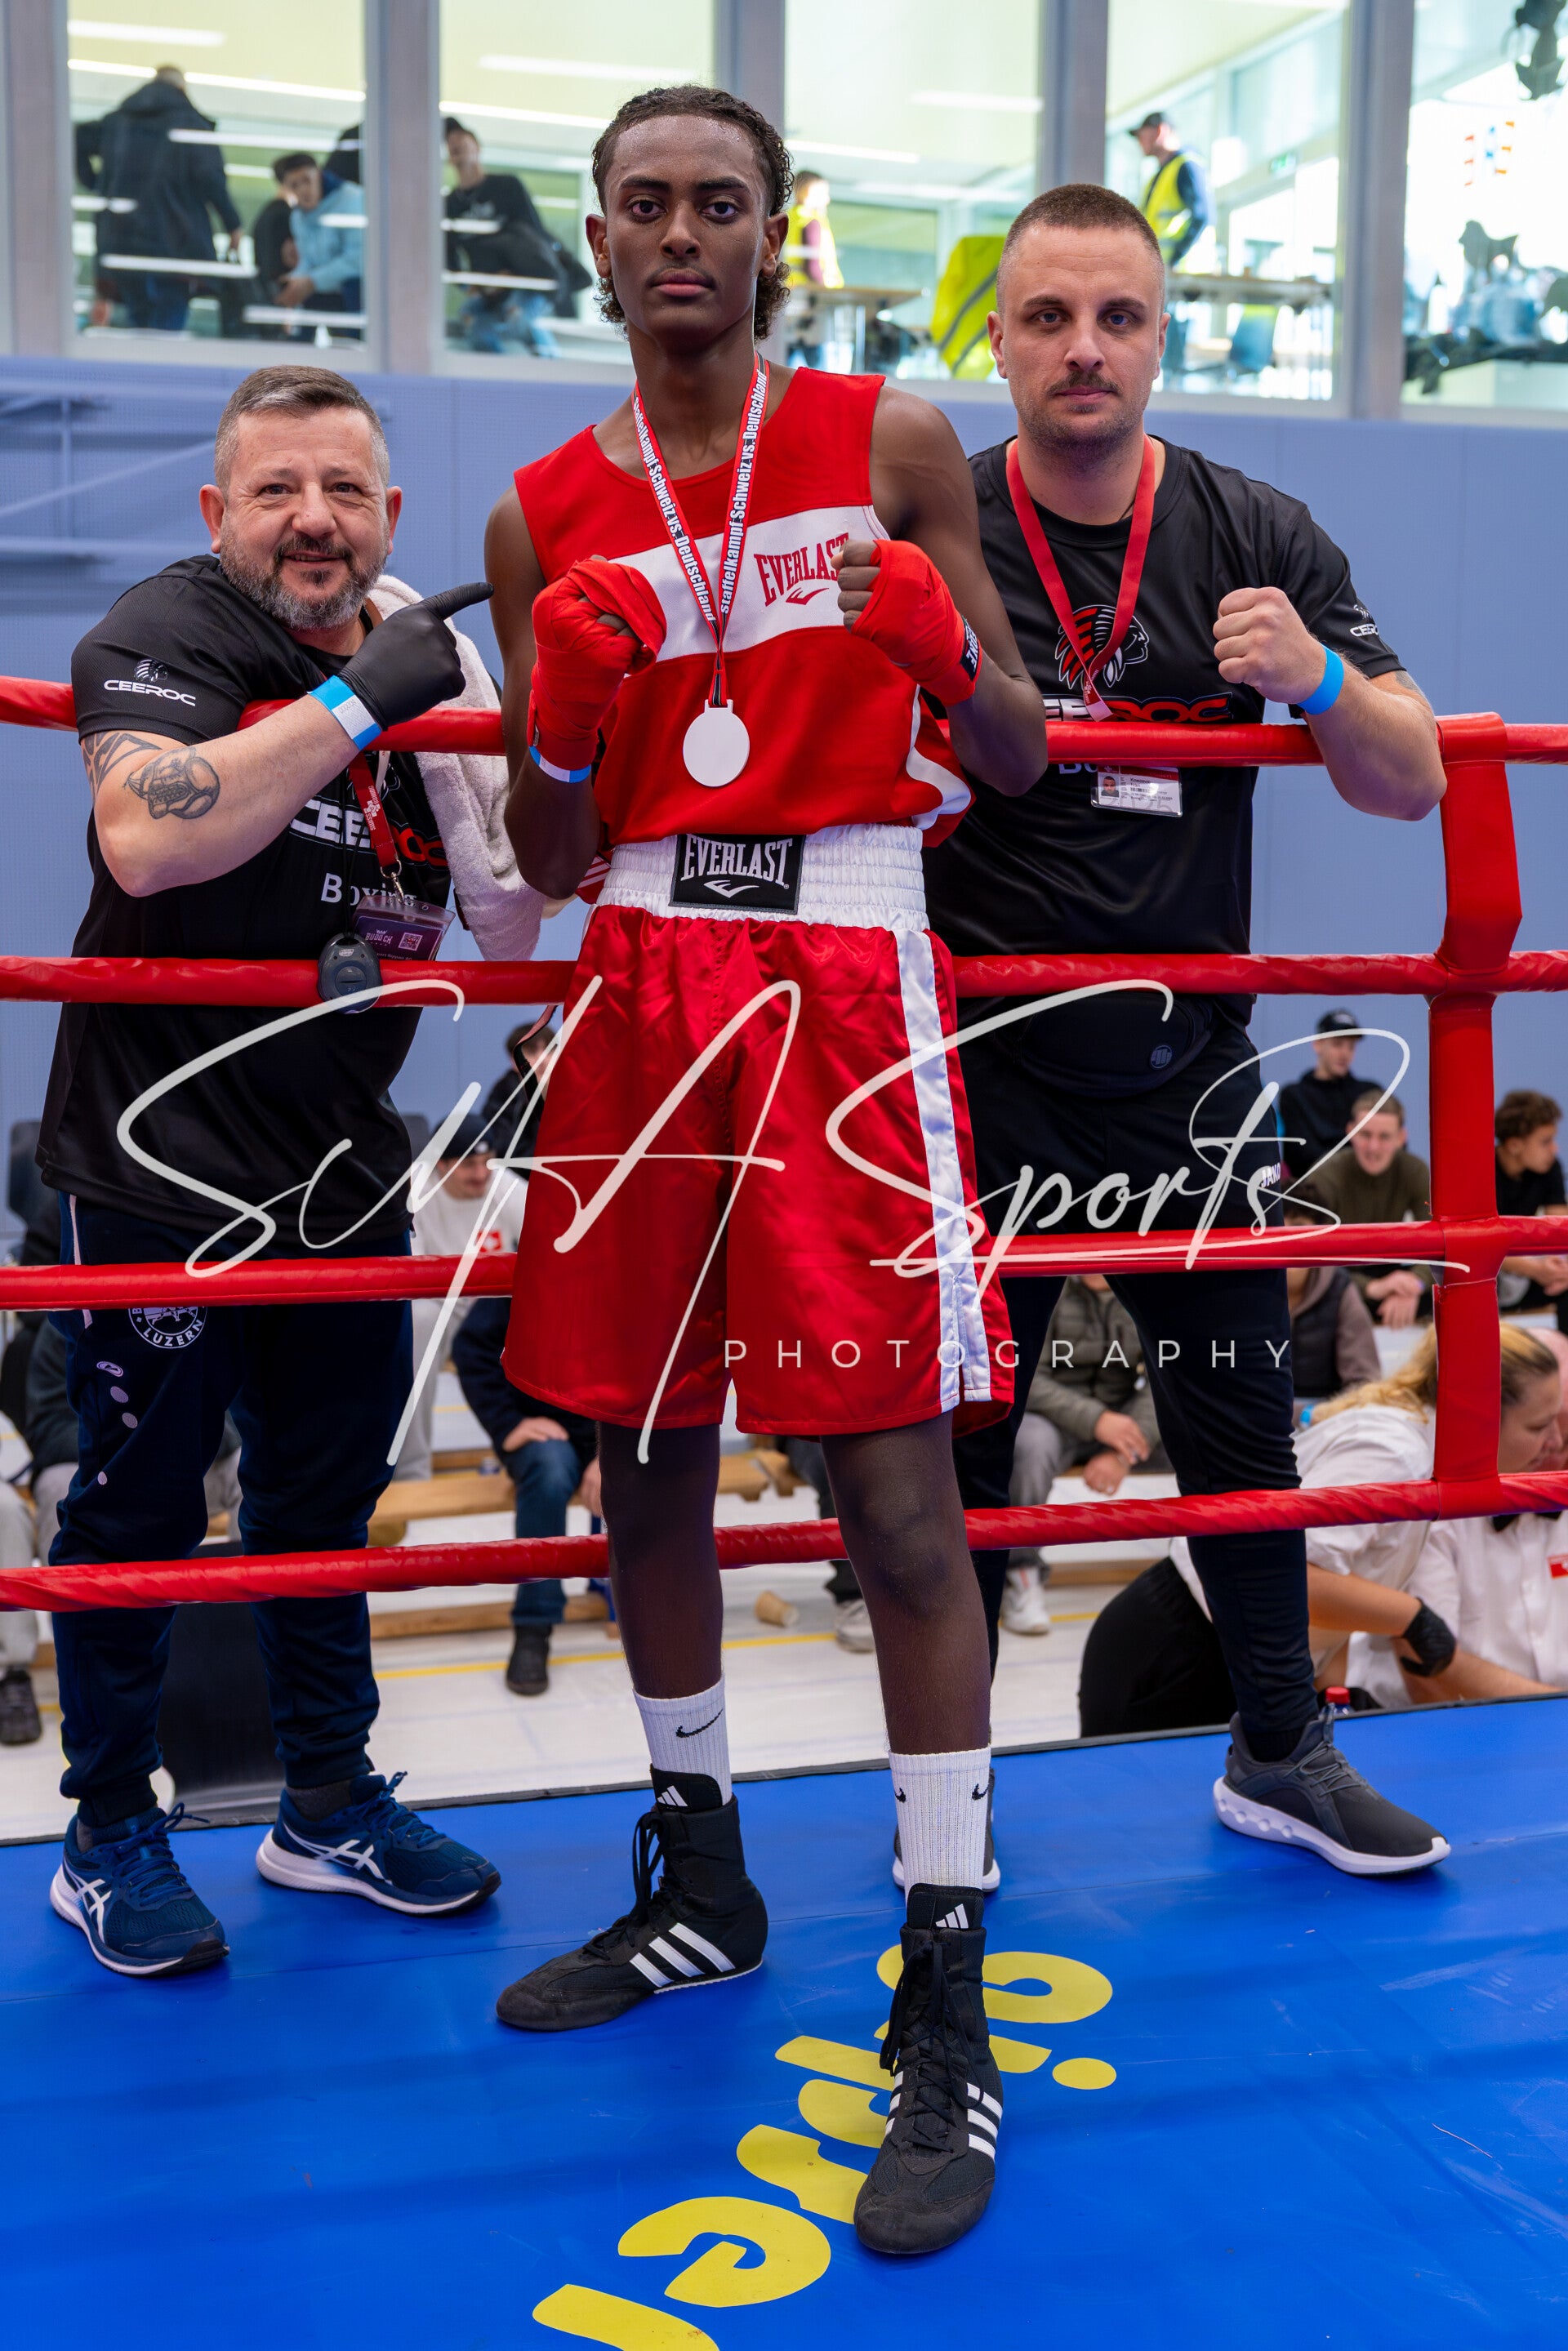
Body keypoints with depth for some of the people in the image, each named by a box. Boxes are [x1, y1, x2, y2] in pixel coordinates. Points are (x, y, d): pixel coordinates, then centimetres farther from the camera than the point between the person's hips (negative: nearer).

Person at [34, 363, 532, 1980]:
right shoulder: (164, 633, -9)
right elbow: (148, 839, -30)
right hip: (159, 1159, -6)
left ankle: (330, 1804, 30)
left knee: (327, 1495, 15)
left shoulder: (424, 648, 10)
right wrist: (360, 699, -27)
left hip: (342, 1164, 6)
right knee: (138, 1504, 4)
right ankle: (109, 1836, 21)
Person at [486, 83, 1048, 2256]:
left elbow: (1017, 762, 5)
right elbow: (547, 855, 10)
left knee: (892, 1480, -9)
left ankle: (947, 2017, 1)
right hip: (642, 980, 4)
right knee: (646, 1456, 11)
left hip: (844, 978, -4)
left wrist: (951, 657, -17)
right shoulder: (549, 518, 11)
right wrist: (565, 710, -10)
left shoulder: (892, 443, 4)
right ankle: (700, 1888, 32)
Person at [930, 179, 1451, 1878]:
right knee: (954, 1430, 6)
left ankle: (1281, 1751, 32)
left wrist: (1321, 679, -19)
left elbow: (1414, 784, 2)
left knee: (1237, 1413, 12)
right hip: (984, 1056, -2)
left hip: (1185, 1055, 2)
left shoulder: (1258, 539, 2)